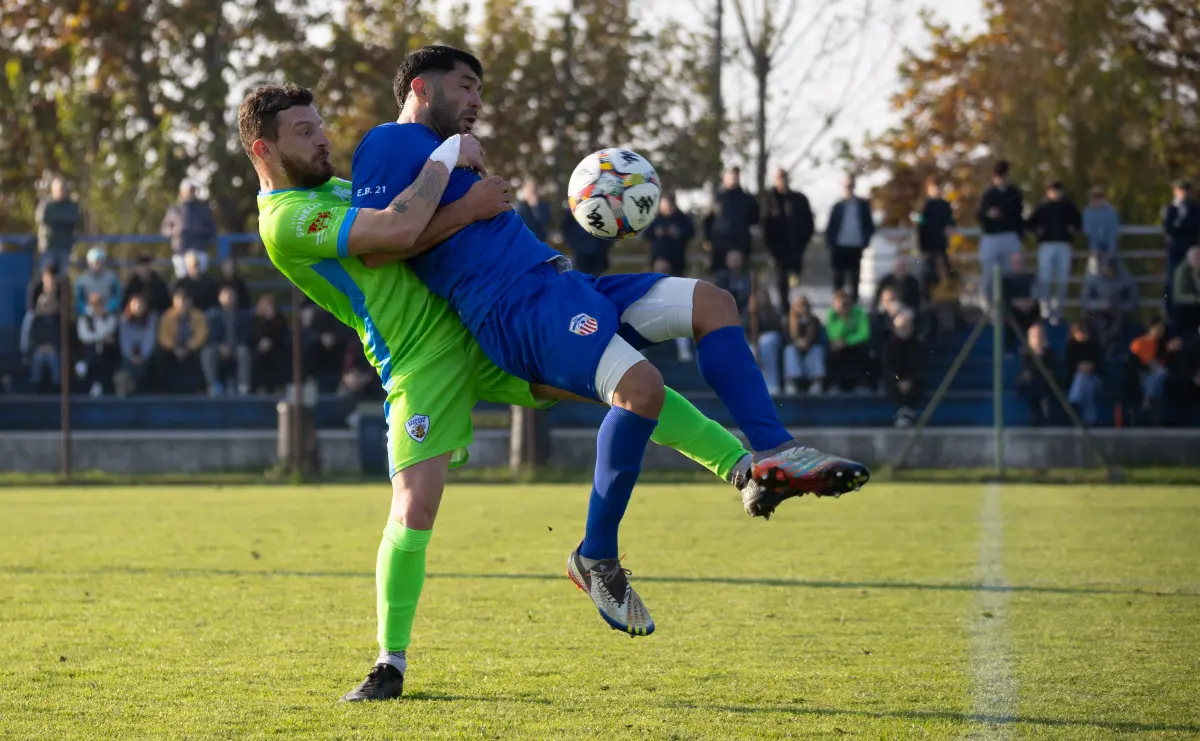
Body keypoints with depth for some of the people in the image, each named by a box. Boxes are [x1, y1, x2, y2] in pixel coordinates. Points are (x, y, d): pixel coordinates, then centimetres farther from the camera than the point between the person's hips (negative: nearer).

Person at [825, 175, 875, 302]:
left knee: (853, 280, 4)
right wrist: (830, 244, -7)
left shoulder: (863, 206, 3)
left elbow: (869, 226, 6)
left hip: (855, 248, 0)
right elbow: (830, 228, 3)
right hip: (839, 248, 0)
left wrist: (865, 242, -5)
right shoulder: (838, 206, 3)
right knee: (839, 279, 5)